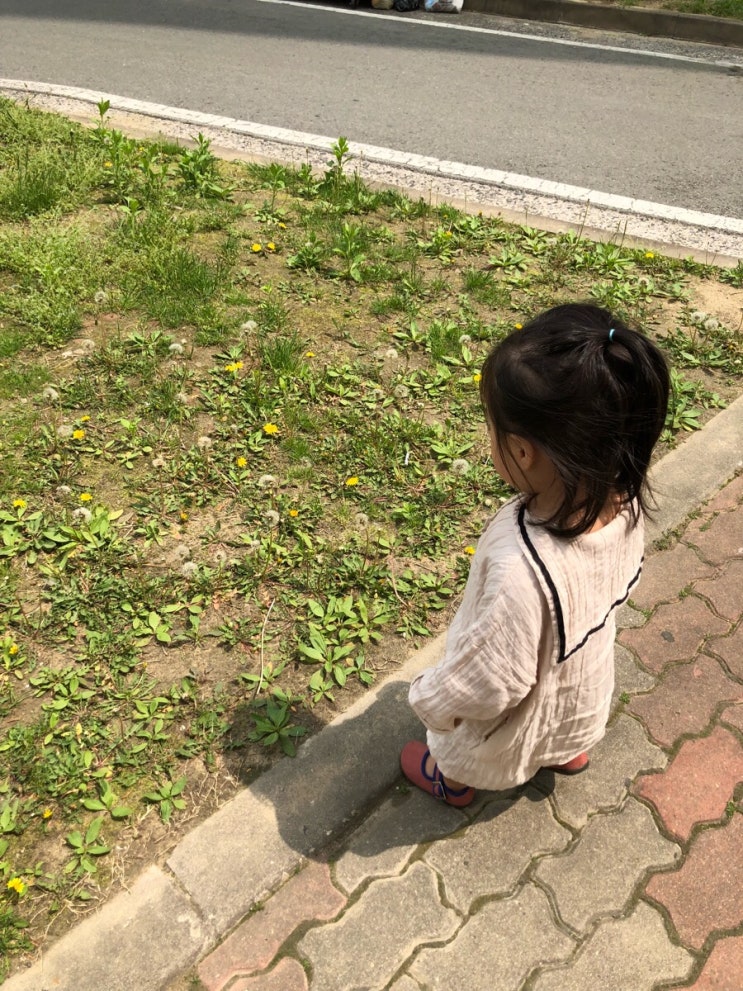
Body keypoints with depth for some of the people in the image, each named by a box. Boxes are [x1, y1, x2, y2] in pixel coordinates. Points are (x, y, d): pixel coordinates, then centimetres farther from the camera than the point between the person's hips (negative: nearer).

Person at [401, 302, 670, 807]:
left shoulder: (523, 570, -49)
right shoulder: (623, 503, -27)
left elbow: (489, 678, -34)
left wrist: (430, 699, -13)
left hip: (518, 717, -5)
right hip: (584, 686, 5)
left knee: (462, 754, 31)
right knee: (567, 733, 40)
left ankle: (453, 781, 61)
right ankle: (572, 753, 71)